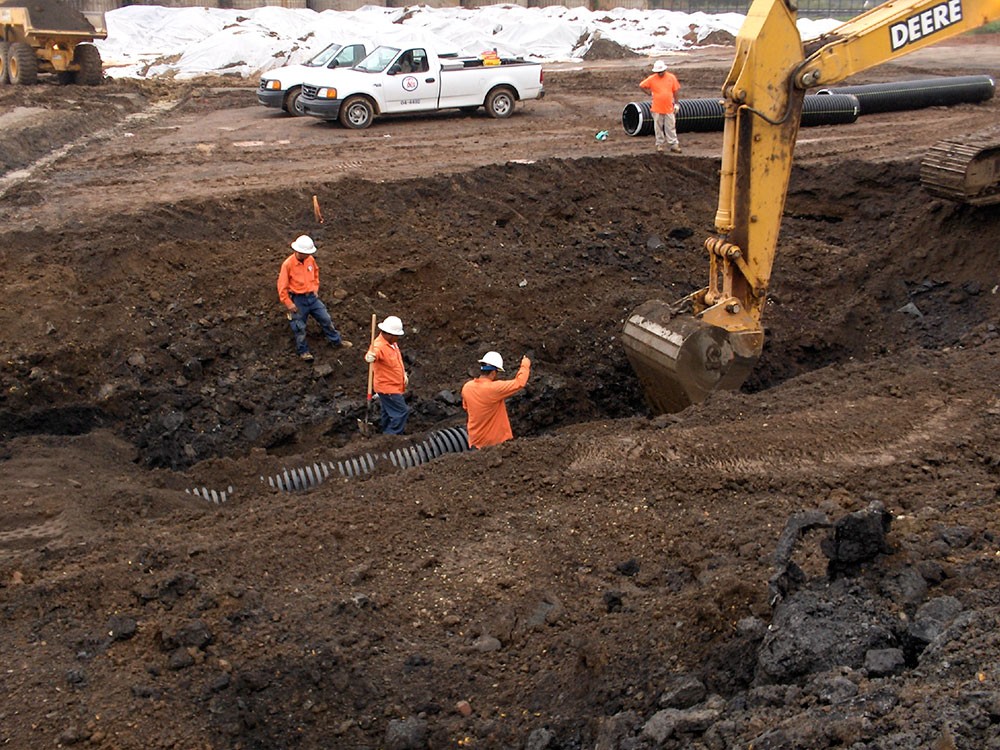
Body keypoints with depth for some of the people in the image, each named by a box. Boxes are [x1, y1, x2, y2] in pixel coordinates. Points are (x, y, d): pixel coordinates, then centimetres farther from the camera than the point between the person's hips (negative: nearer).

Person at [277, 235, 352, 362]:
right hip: (297, 299, -5)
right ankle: (303, 351, 23)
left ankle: (337, 341, 28)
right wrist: (288, 304, -14)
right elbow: (282, 286, -15)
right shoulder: (288, 264, -21)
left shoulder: (310, 260, -4)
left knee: (326, 319, 12)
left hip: (312, 297, 5)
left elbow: (316, 272, 20)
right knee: (299, 327, 6)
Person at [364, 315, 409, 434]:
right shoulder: (379, 346, -28)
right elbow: (373, 354, -52)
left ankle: (387, 433, 37)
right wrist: (369, 357, -74)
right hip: (387, 387, -10)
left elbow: (398, 359, 20)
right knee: (402, 412, -9)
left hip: (394, 386, 10)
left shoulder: (392, 342, 4)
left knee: (389, 413, 22)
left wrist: (404, 374, 12)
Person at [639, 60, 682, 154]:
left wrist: (676, 104, 5)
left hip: (669, 108, 0)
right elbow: (641, 86, 4)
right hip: (657, 109, 0)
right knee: (658, 128, 8)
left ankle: (674, 145, 9)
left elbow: (675, 91, 5)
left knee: (671, 127, 4)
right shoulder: (652, 79, -5)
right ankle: (659, 144, 18)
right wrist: (650, 92, 0)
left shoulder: (671, 77, -2)